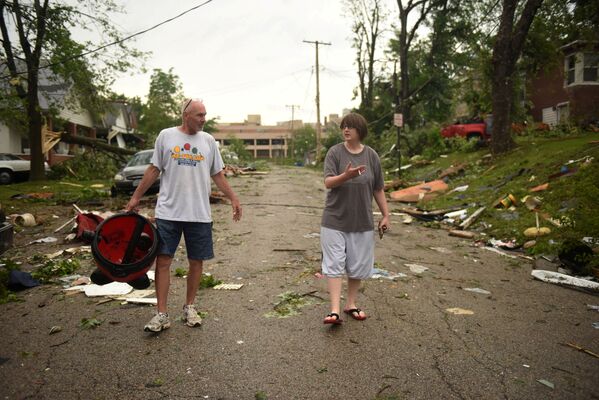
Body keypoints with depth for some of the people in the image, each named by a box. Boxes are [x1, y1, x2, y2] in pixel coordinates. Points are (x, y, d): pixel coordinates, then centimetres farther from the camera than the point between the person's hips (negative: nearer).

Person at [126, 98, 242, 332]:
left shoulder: (208, 140, 7)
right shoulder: (166, 136, 3)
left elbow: (218, 175, 11)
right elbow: (154, 170, 8)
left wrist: (233, 198, 6)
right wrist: (136, 197, 9)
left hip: (199, 214, 2)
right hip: (168, 212, -1)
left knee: (196, 262, 7)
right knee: (163, 261, -1)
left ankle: (189, 307, 25)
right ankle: (162, 314, 8)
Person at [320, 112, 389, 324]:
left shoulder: (371, 155, 3)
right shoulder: (335, 152, -4)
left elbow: (378, 189, 8)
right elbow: (328, 182, -13)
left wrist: (385, 215, 8)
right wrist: (346, 176, -32)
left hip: (362, 221, 3)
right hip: (335, 220, -2)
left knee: (357, 265, 10)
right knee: (334, 265, -4)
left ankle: (351, 304, 26)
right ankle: (335, 310, -1)